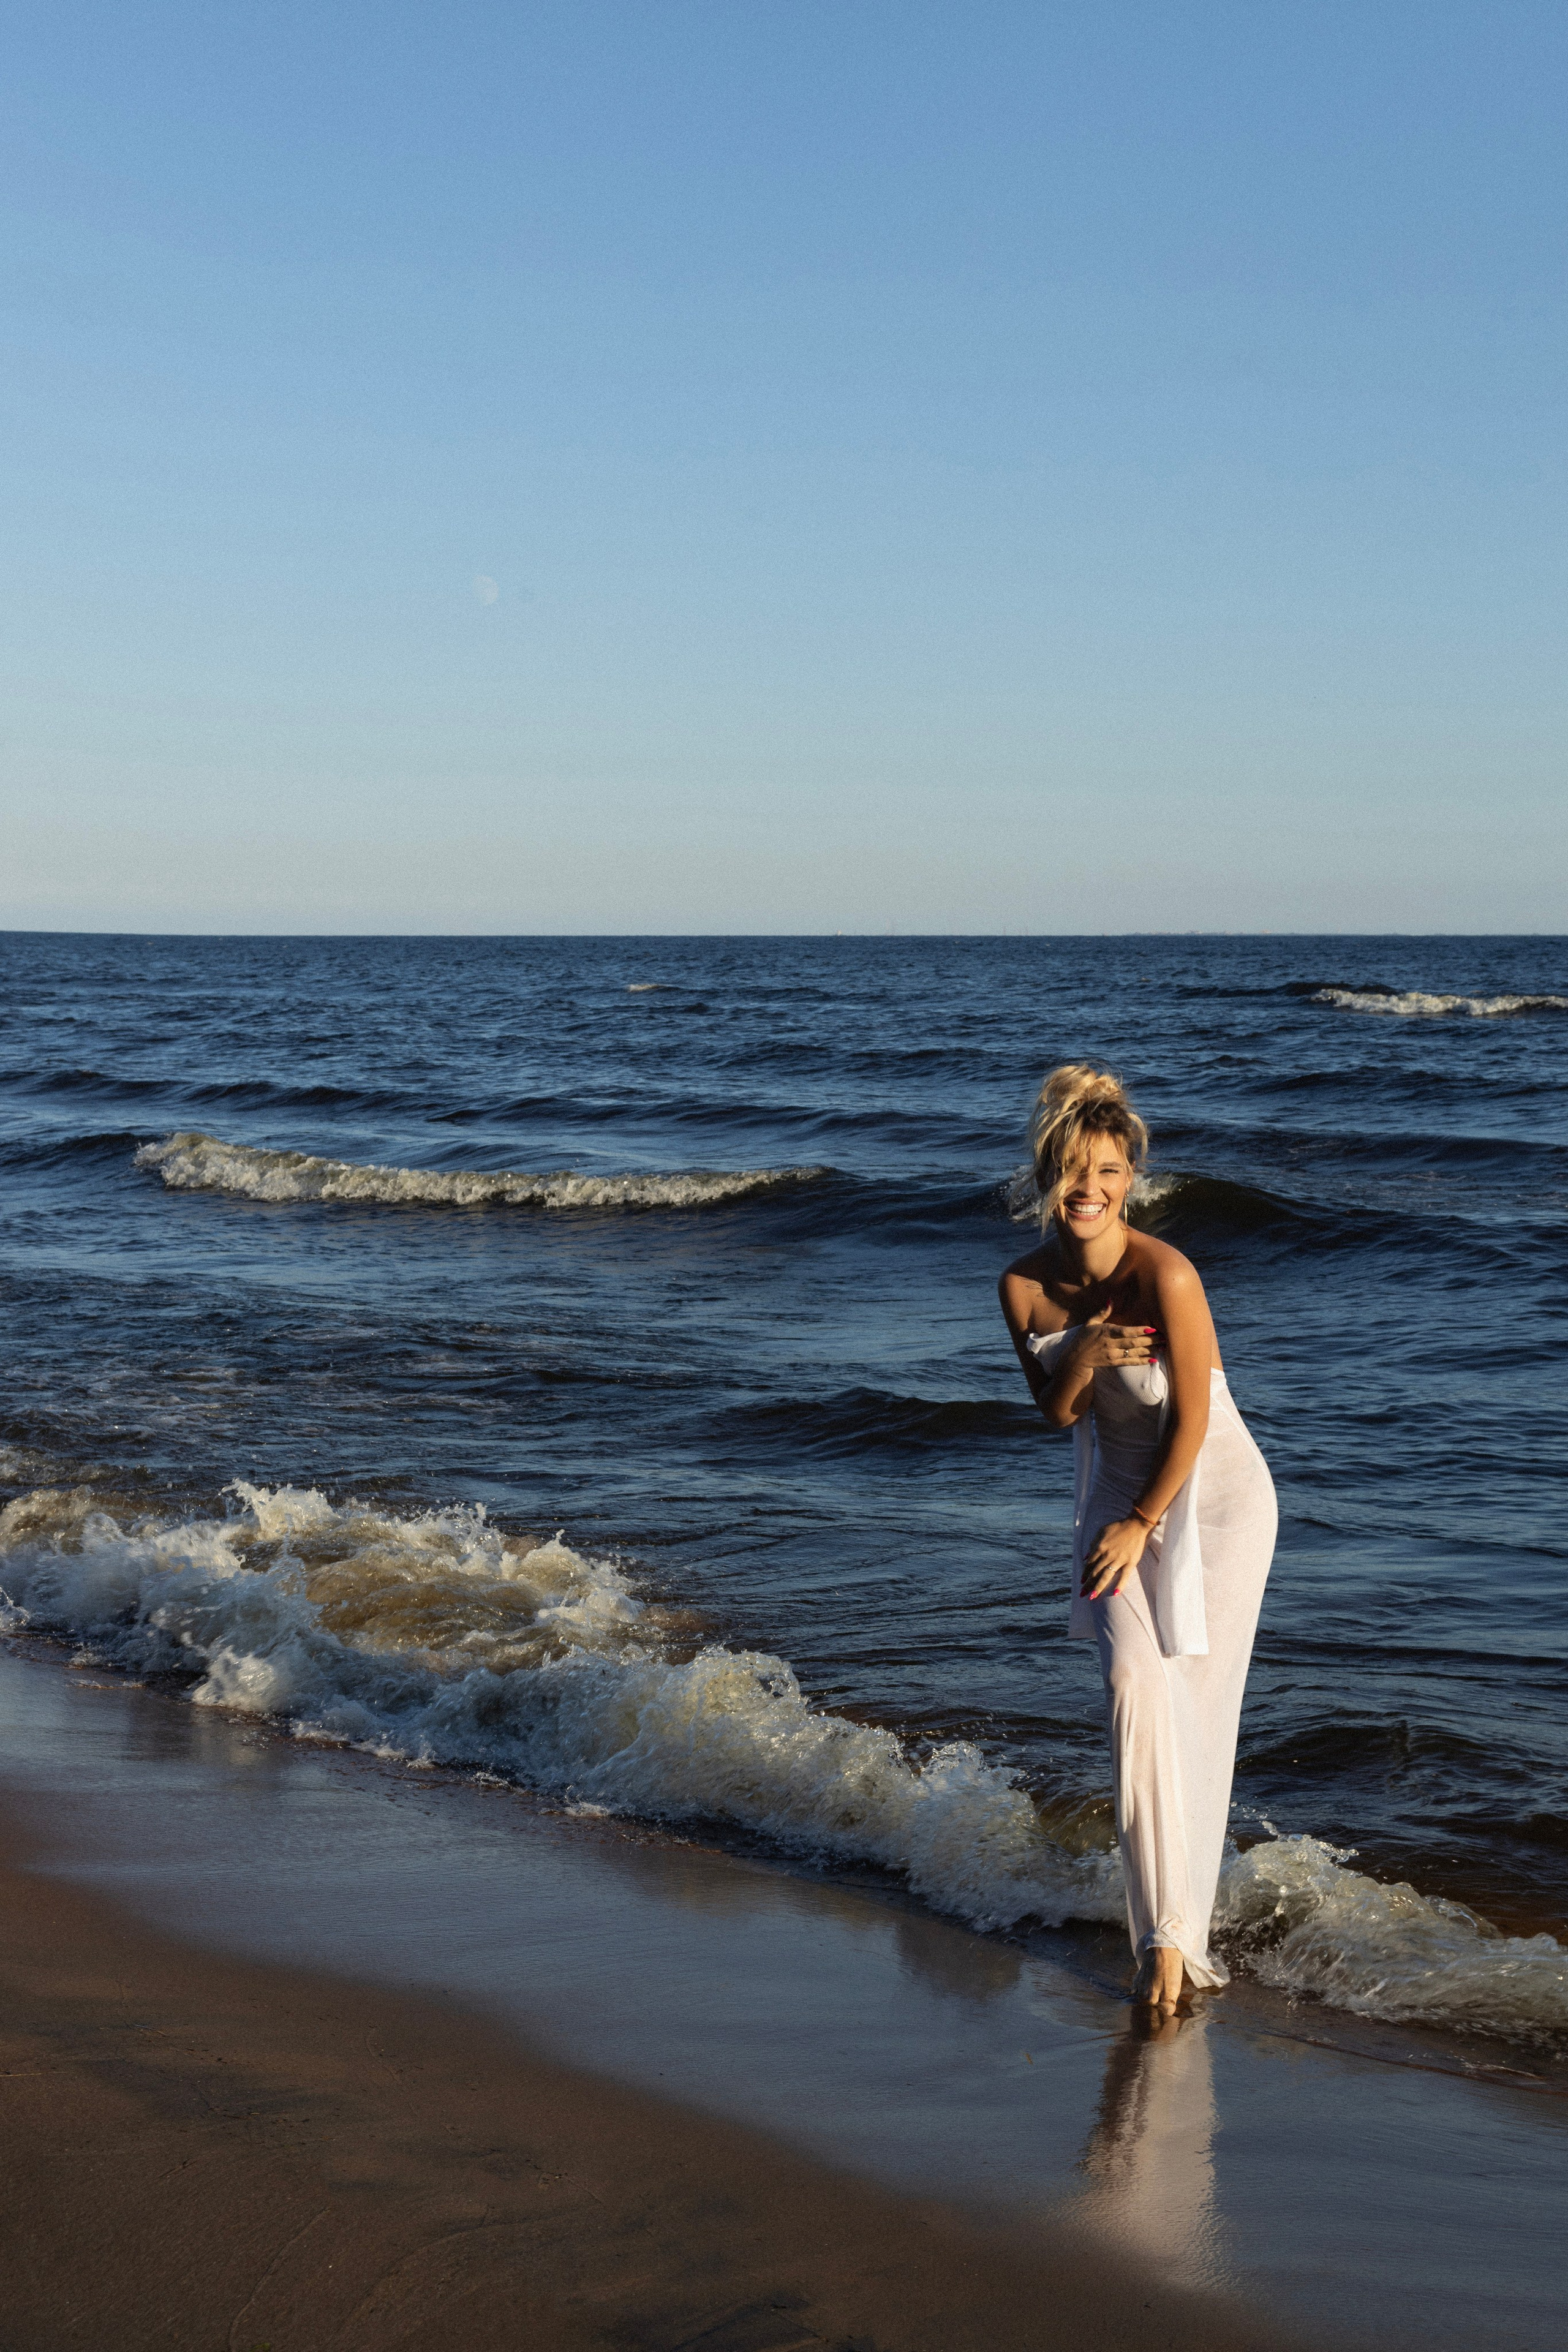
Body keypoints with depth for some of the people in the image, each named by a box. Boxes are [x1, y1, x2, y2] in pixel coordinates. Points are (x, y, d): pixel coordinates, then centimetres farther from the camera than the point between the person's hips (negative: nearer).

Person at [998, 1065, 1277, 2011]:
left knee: (1189, 1706, -3)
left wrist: (1142, 1525, -10)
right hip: (1119, 1490, 4)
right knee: (1134, 1691, -10)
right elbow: (1057, 1412, 3)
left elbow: (1191, 1416, -18)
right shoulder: (1026, 1286, -6)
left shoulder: (1165, 1274, -24)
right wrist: (1081, 1358, -19)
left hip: (1210, 1491, -4)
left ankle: (1181, 1923, 11)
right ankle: (1167, 1931, -4)